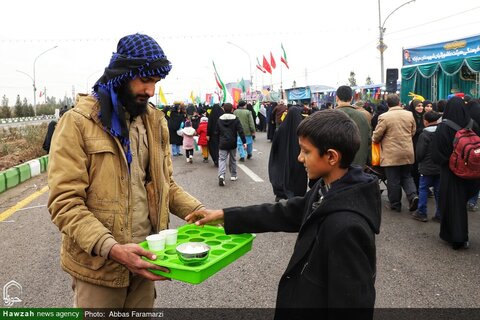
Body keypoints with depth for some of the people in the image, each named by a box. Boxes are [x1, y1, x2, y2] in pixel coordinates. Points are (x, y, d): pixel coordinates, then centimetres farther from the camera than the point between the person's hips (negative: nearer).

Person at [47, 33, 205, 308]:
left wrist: (200, 212, -4)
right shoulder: (78, 122, -12)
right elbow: (65, 202, -16)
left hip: (143, 258, 5)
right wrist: (111, 248, -28)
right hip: (99, 264, -5)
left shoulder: (154, 121, 5)